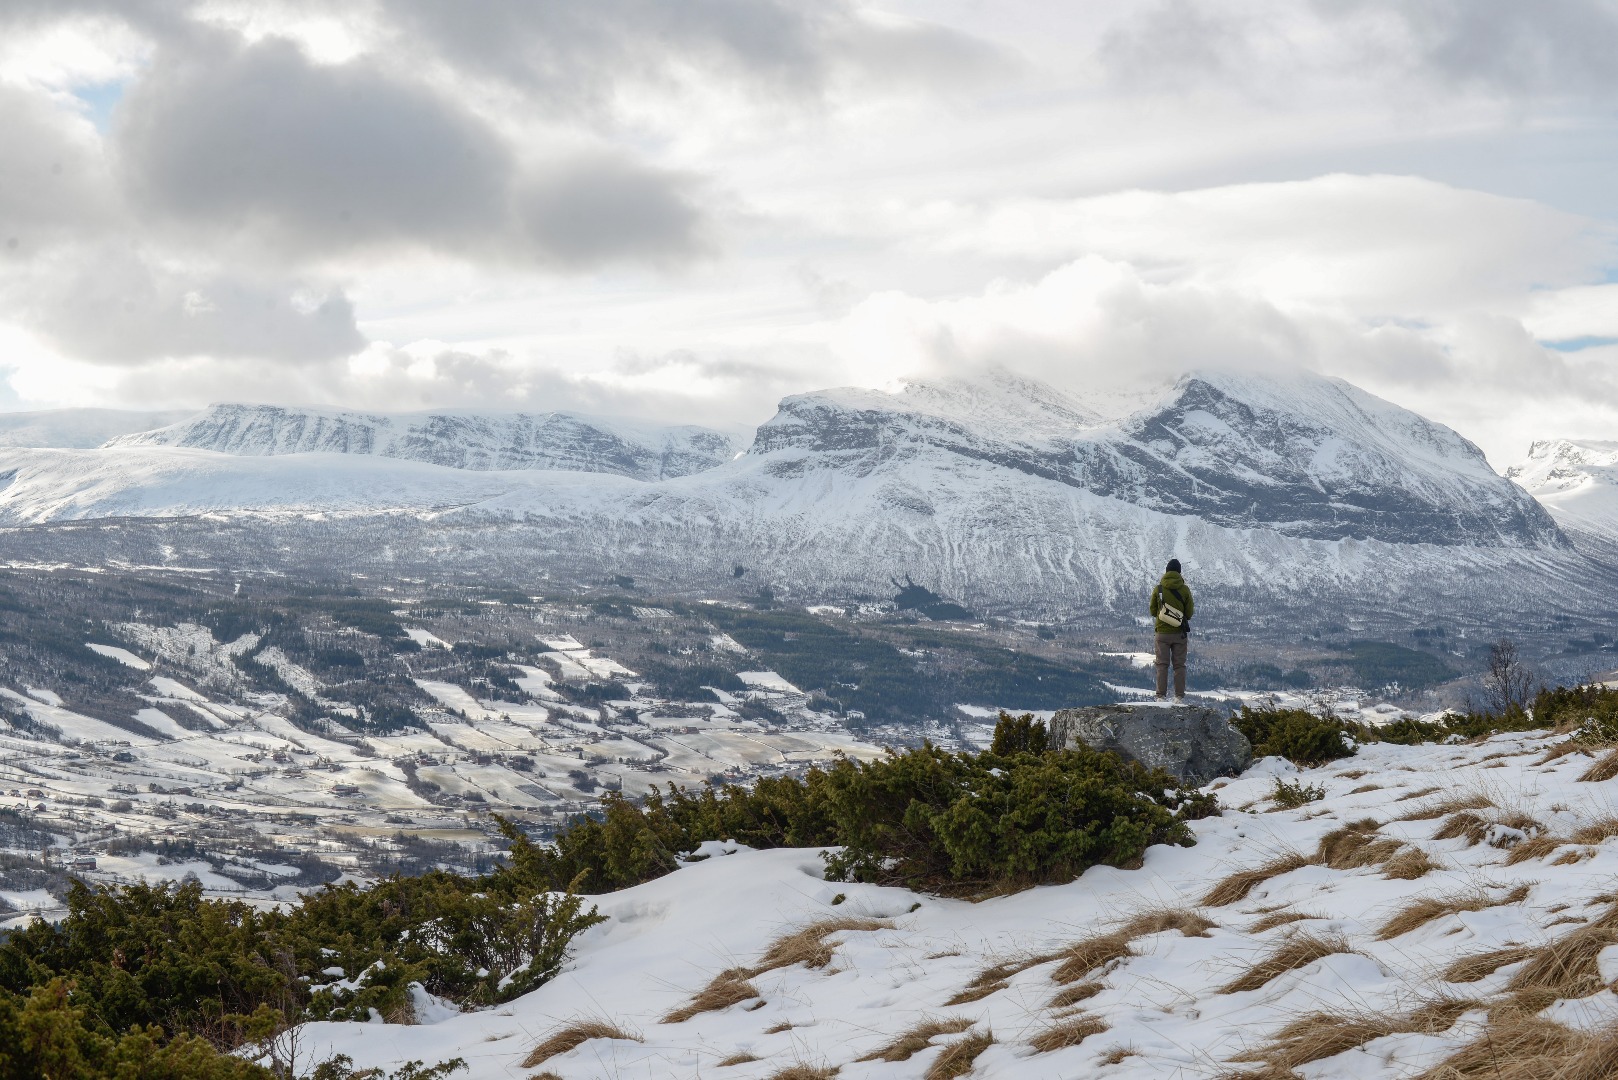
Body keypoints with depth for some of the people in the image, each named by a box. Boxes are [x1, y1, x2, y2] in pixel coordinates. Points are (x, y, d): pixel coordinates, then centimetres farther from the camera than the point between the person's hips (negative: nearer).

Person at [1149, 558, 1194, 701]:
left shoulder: (1158, 589, -4)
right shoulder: (1185, 589, -5)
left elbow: (1153, 611, 3)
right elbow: (1189, 613, 0)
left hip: (1162, 632, 0)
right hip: (1180, 632, 0)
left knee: (1162, 664, 4)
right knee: (1179, 665, 6)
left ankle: (1161, 695, -1)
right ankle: (1179, 696, 3)